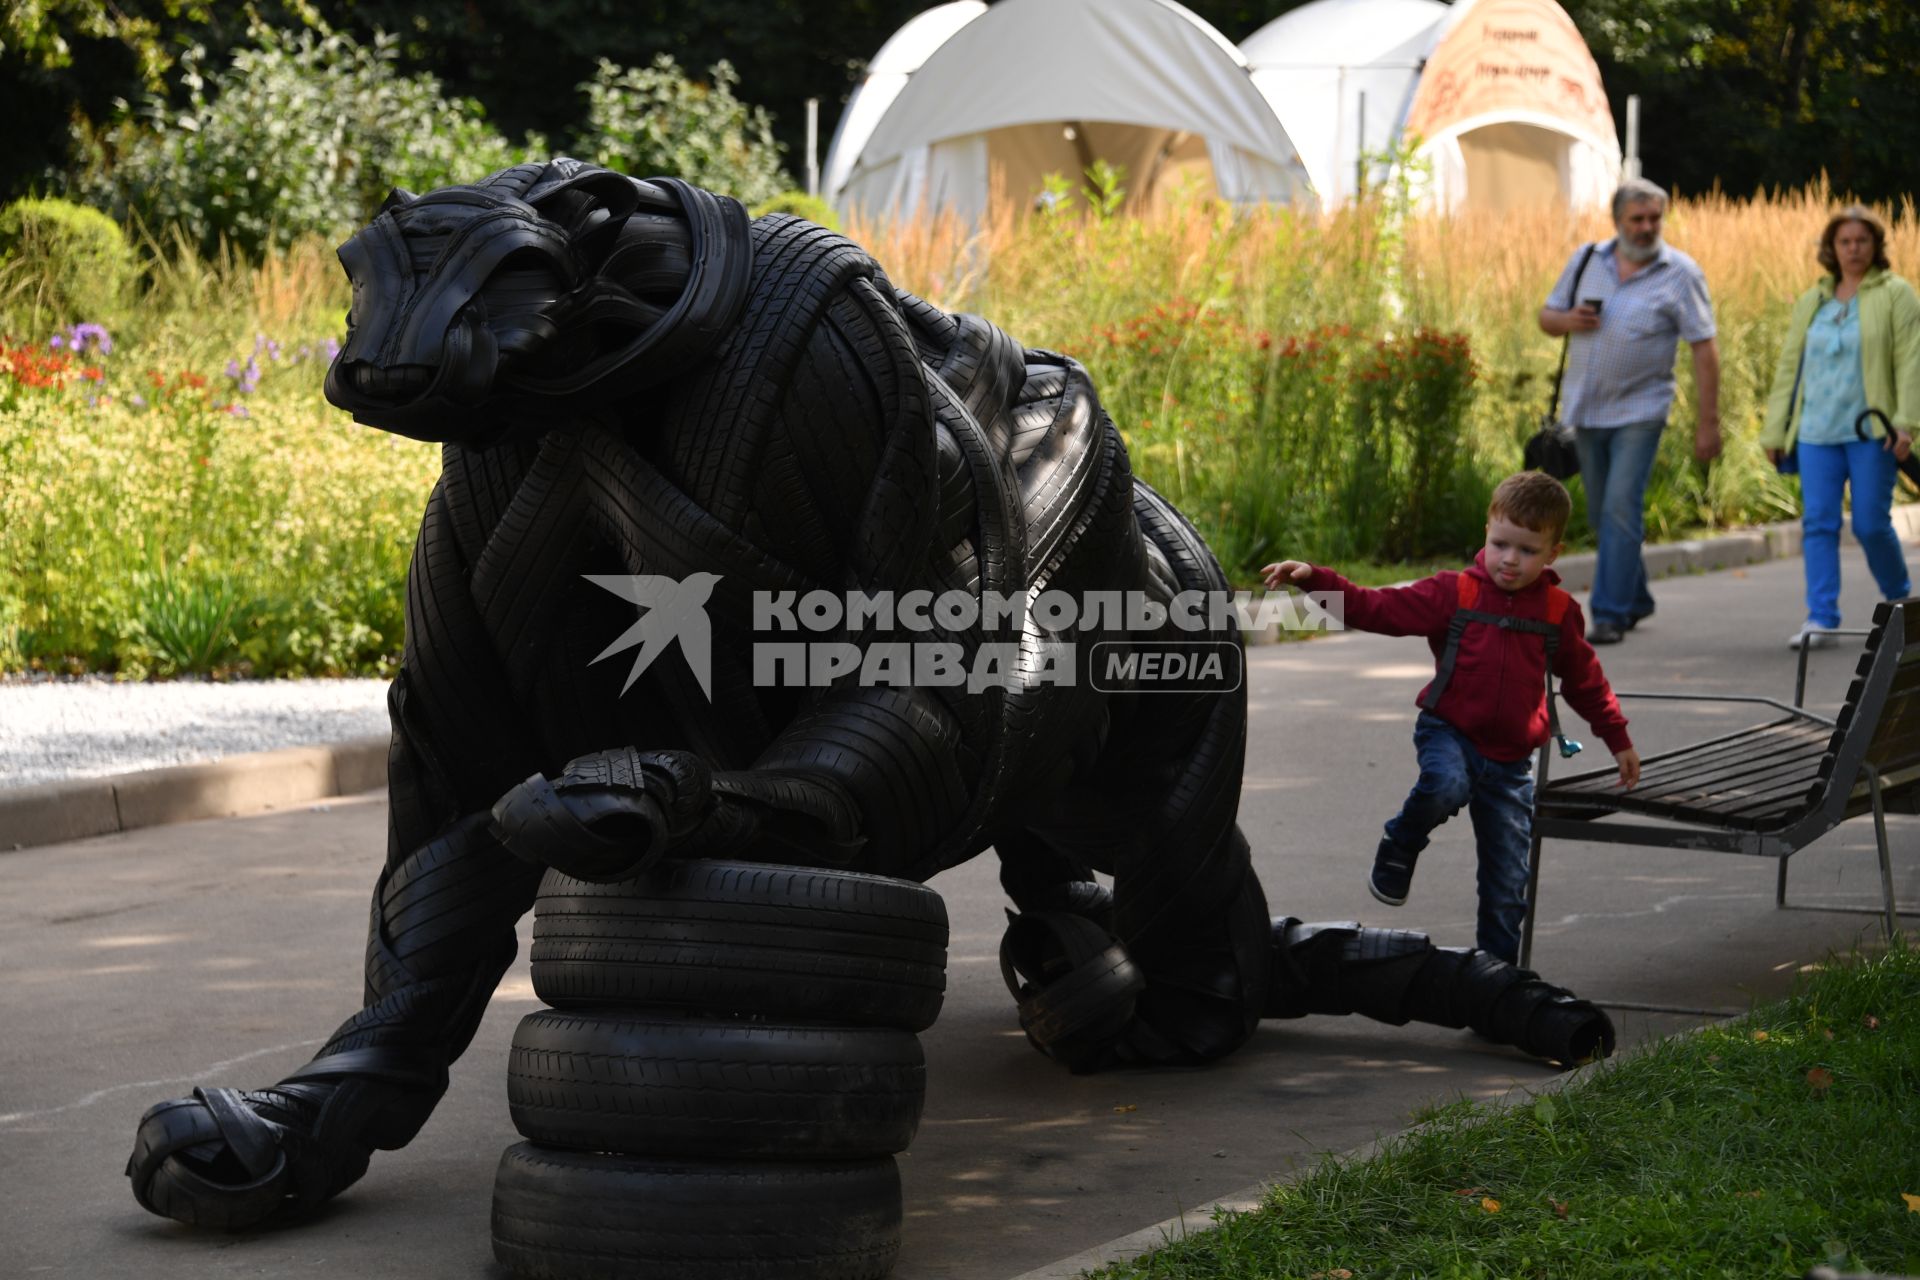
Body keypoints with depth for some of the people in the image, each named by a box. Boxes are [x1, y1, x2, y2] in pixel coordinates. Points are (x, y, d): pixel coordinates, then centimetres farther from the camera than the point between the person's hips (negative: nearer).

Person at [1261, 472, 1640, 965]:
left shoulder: (1558, 612, 3)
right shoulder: (1455, 593, -4)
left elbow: (1584, 680, 18)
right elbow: (1374, 608, -8)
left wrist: (1618, 740, 24)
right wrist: (1312, 578, -20)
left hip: (1510, 758, 2)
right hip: (1449, 731, -2)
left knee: (1507, 885, 3)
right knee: (1446, 786, -37)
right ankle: (1399, 849, -7)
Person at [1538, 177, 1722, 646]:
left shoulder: (1680, 273, -7)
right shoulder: (1587, 261, 6)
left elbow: (1704, 350, -8)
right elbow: (1546, 316, 14)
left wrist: (1708, 422, -13)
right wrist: (1568, 320, -12)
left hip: (1639, 411, -5)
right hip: (1586, 409, 5)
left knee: (1621, 509, -14)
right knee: (1601, 513, 13)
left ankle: (1611, 614, -11)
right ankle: (1635, 597, 30)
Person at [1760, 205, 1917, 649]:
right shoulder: (1811, 302, 15)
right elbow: (1789, 367, 17)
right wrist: (1774, 431, 13)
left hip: (1870, 430, -4)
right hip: (1817, 432, 4)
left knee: (1871, 523, -3)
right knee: (1818, 523, -4)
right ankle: (1820, 619, -5)